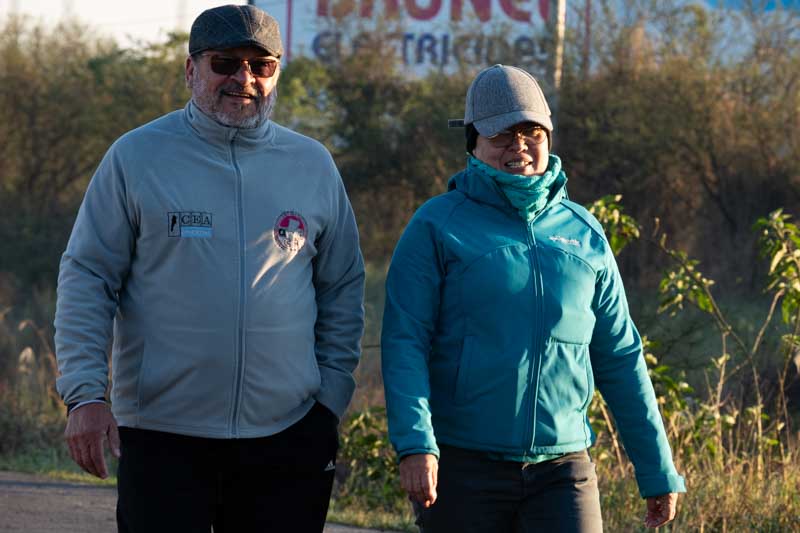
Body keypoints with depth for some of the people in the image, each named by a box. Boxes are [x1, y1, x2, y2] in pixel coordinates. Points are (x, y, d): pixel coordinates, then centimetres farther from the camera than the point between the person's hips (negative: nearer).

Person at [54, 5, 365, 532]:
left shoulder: (312, 165, 9)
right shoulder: (137, 156, 0)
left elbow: (343, 288, 15)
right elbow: (87, 277, 0)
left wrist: (332, 398, 7)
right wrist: (85, 393, -10)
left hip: (287, 437, 3)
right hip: (164, 438, -3)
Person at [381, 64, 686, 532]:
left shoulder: (584, 234, 12)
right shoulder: (438, 226, 2)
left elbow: (620, 357, 15)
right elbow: (404, 342, -6)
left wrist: (658, 470, 14)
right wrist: (415, 443, -21)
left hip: (562, 468, 2)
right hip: (463, 465, -2)